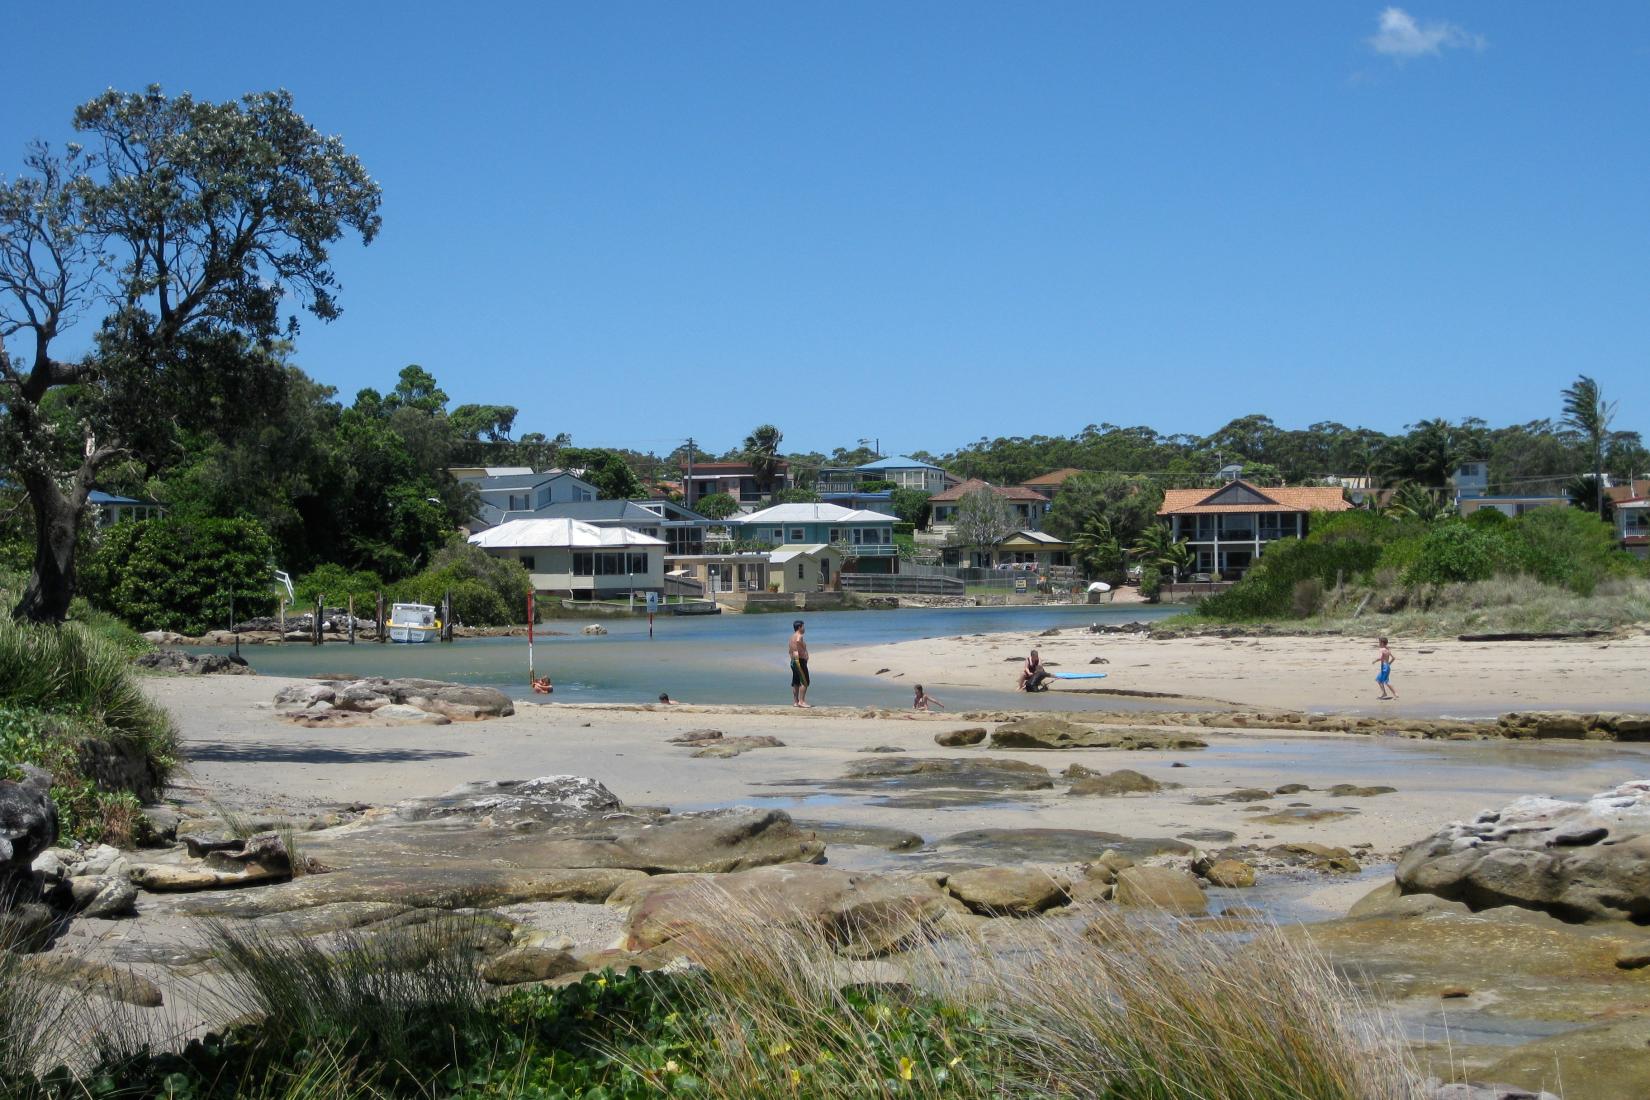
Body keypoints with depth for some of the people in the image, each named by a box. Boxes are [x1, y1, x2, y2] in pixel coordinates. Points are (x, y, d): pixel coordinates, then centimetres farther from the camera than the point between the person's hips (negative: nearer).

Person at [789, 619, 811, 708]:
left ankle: (795, 702, 11)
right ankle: (801, 701, -12)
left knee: (796, 683, 10)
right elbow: (797, 642, -37)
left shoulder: (792, 637, 17)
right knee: (804, 682, -8)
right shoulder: (799, 636, -14)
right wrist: (802, 653, -26)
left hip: (793, 661, 10)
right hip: (800, 661, -10)